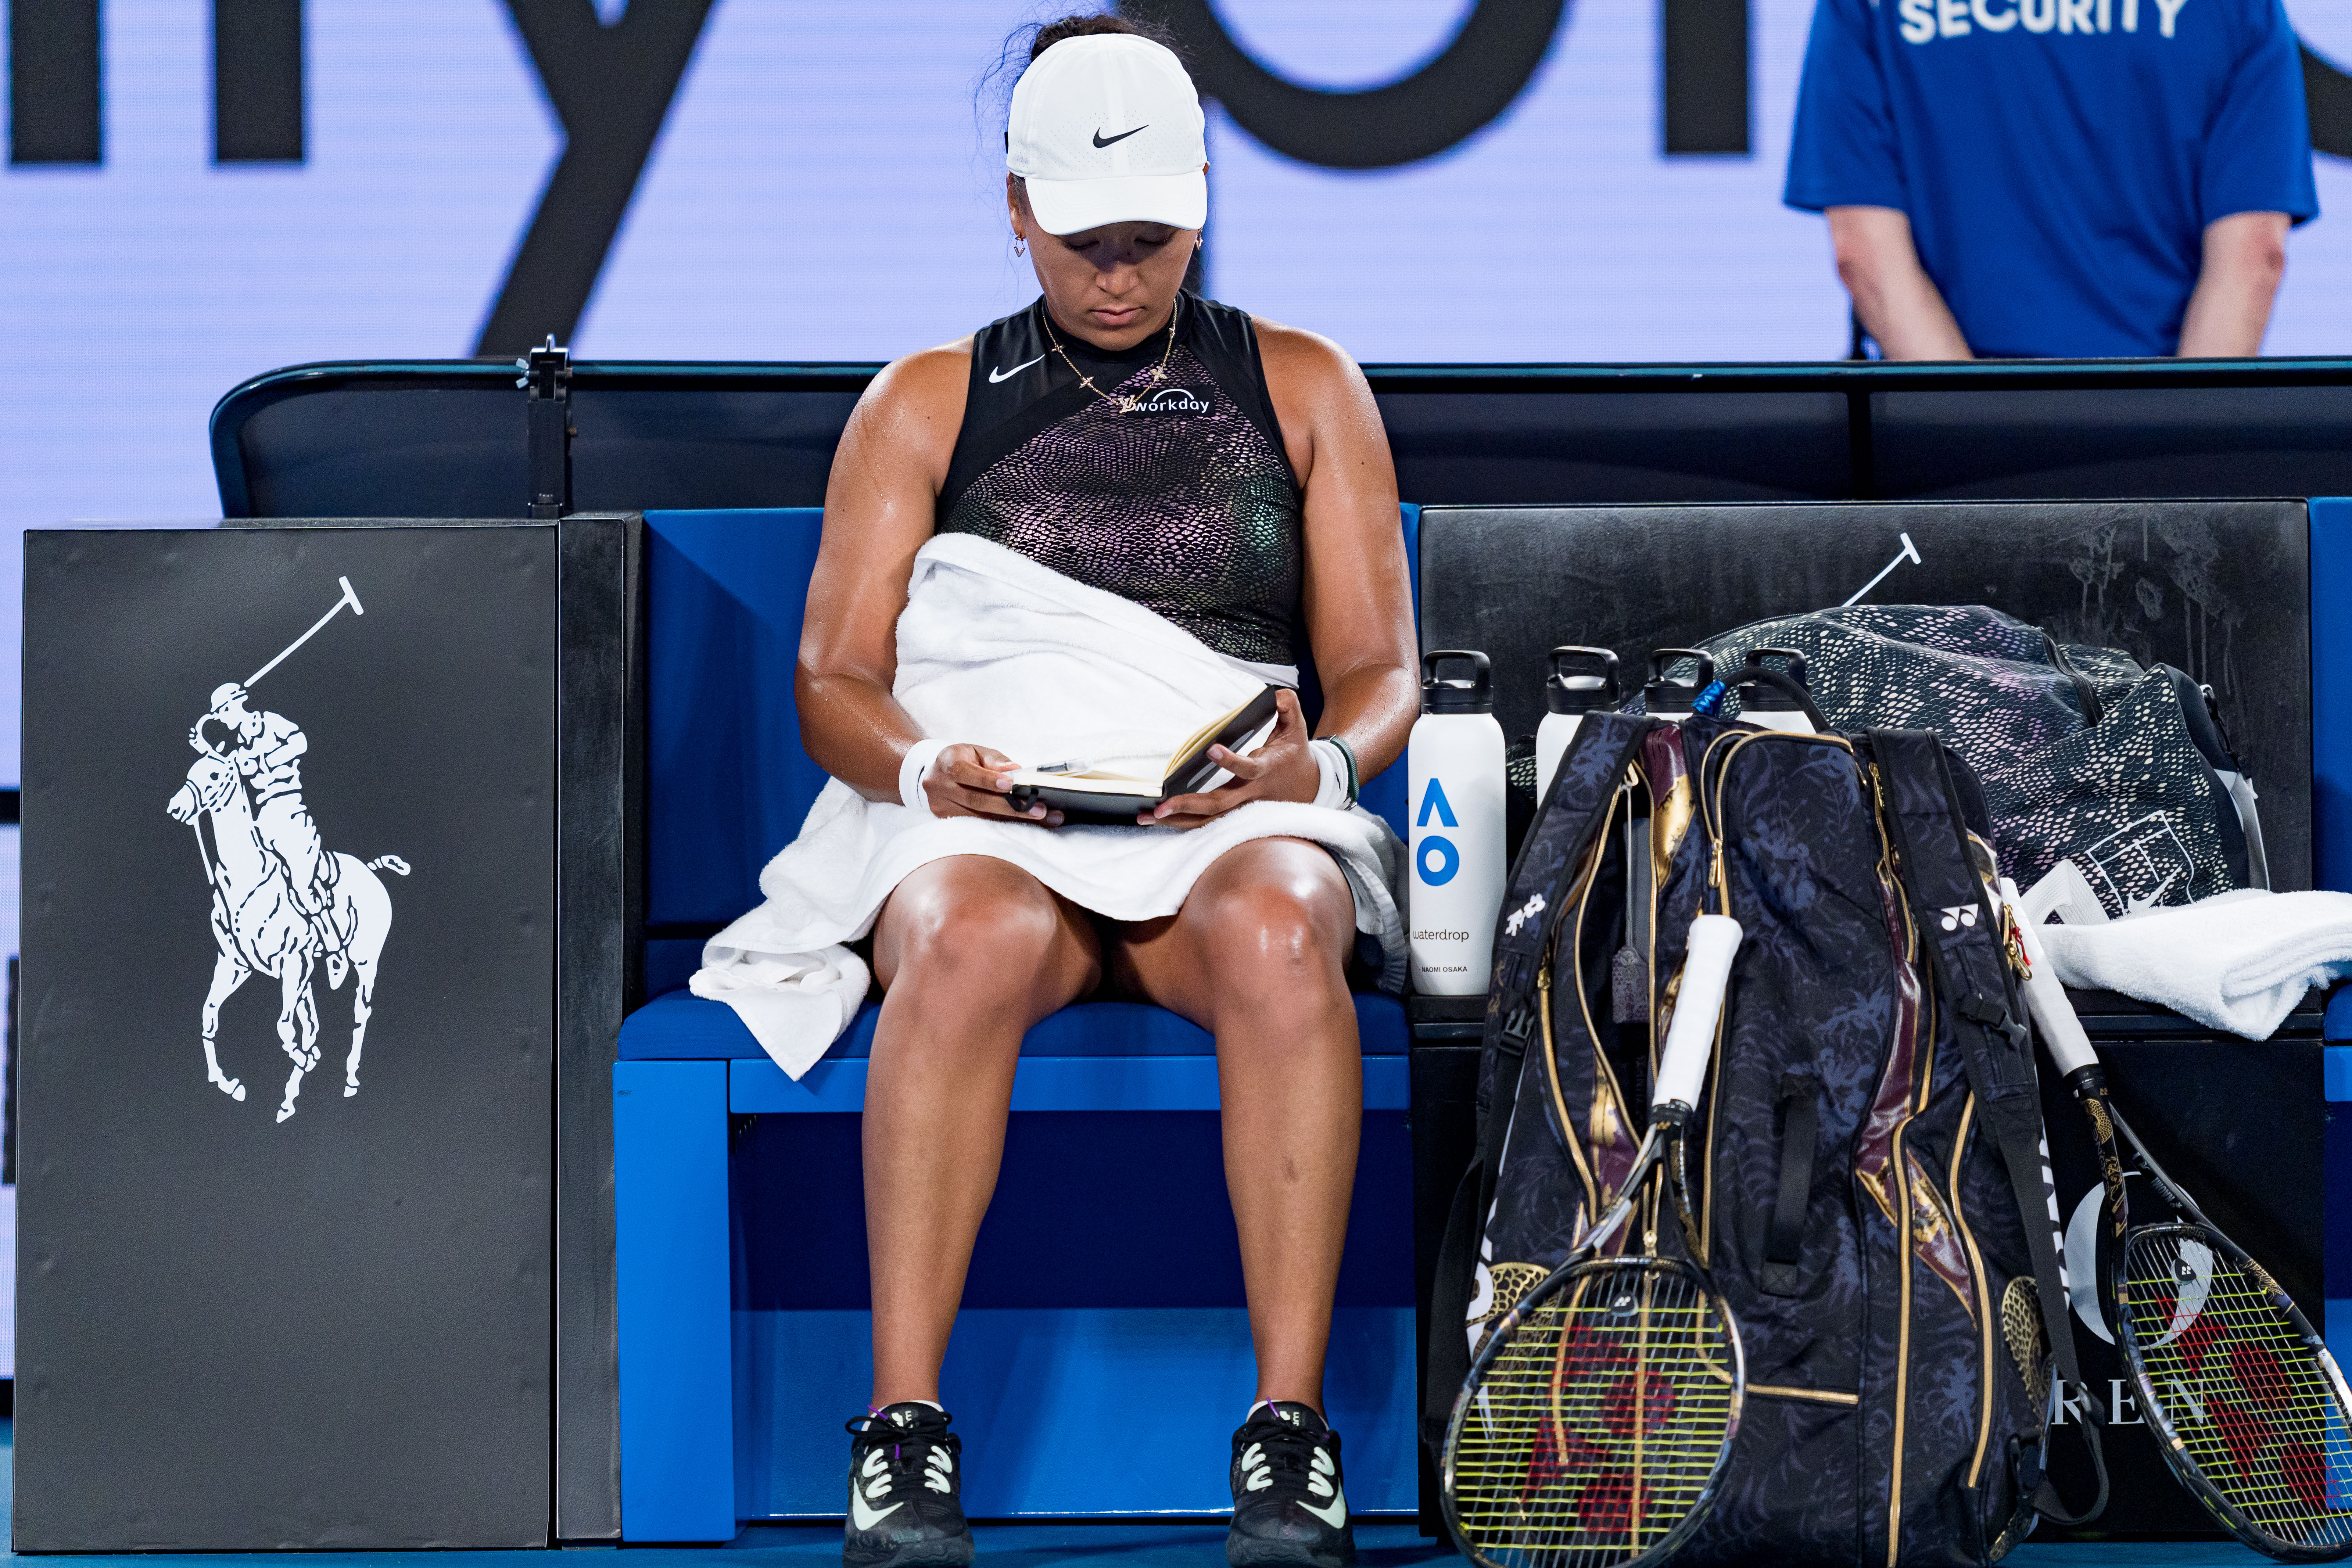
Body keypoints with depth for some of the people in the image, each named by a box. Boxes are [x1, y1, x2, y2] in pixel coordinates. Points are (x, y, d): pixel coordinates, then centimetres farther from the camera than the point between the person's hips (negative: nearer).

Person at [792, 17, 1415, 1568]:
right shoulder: (926, 402, 17)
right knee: (976, 938, -38)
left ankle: (1292, 1440, -37)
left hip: (1239, 824, 0)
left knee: (1277, 931, -38)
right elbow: (836, 678, 10)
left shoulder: (1303, 385, 19)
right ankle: (904, 1437, -36)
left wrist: (1321, 762, -11)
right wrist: (924, 768, -14)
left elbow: (1383, 665, 13)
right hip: (997, 830, 0)